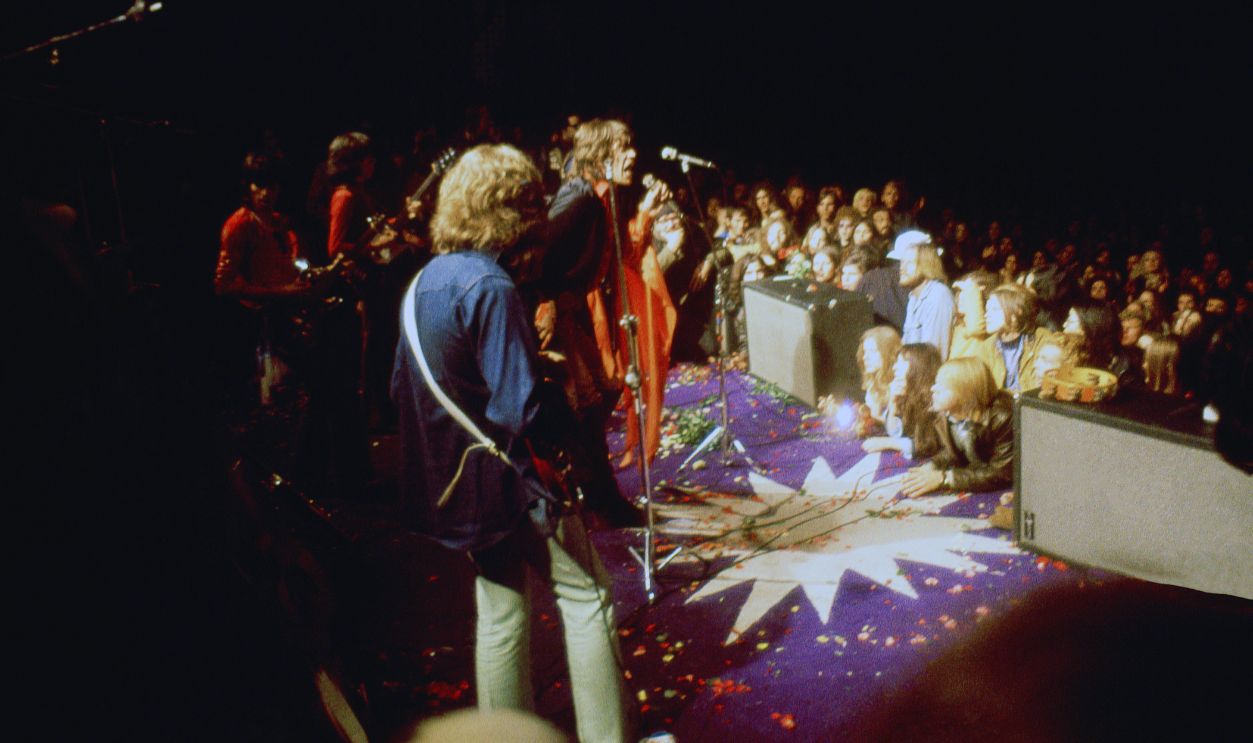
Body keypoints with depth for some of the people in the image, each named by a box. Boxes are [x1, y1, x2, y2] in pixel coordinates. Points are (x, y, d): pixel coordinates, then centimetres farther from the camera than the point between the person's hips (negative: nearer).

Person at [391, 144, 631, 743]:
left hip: (456, 483, 8)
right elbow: (524, 412, -26)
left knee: (500, 613, 18)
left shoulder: (425, 281, 5)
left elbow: (401, 387, 13)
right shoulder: (489, 287, -21)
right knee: (587, 597, 8)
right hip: (510, 479, -8)